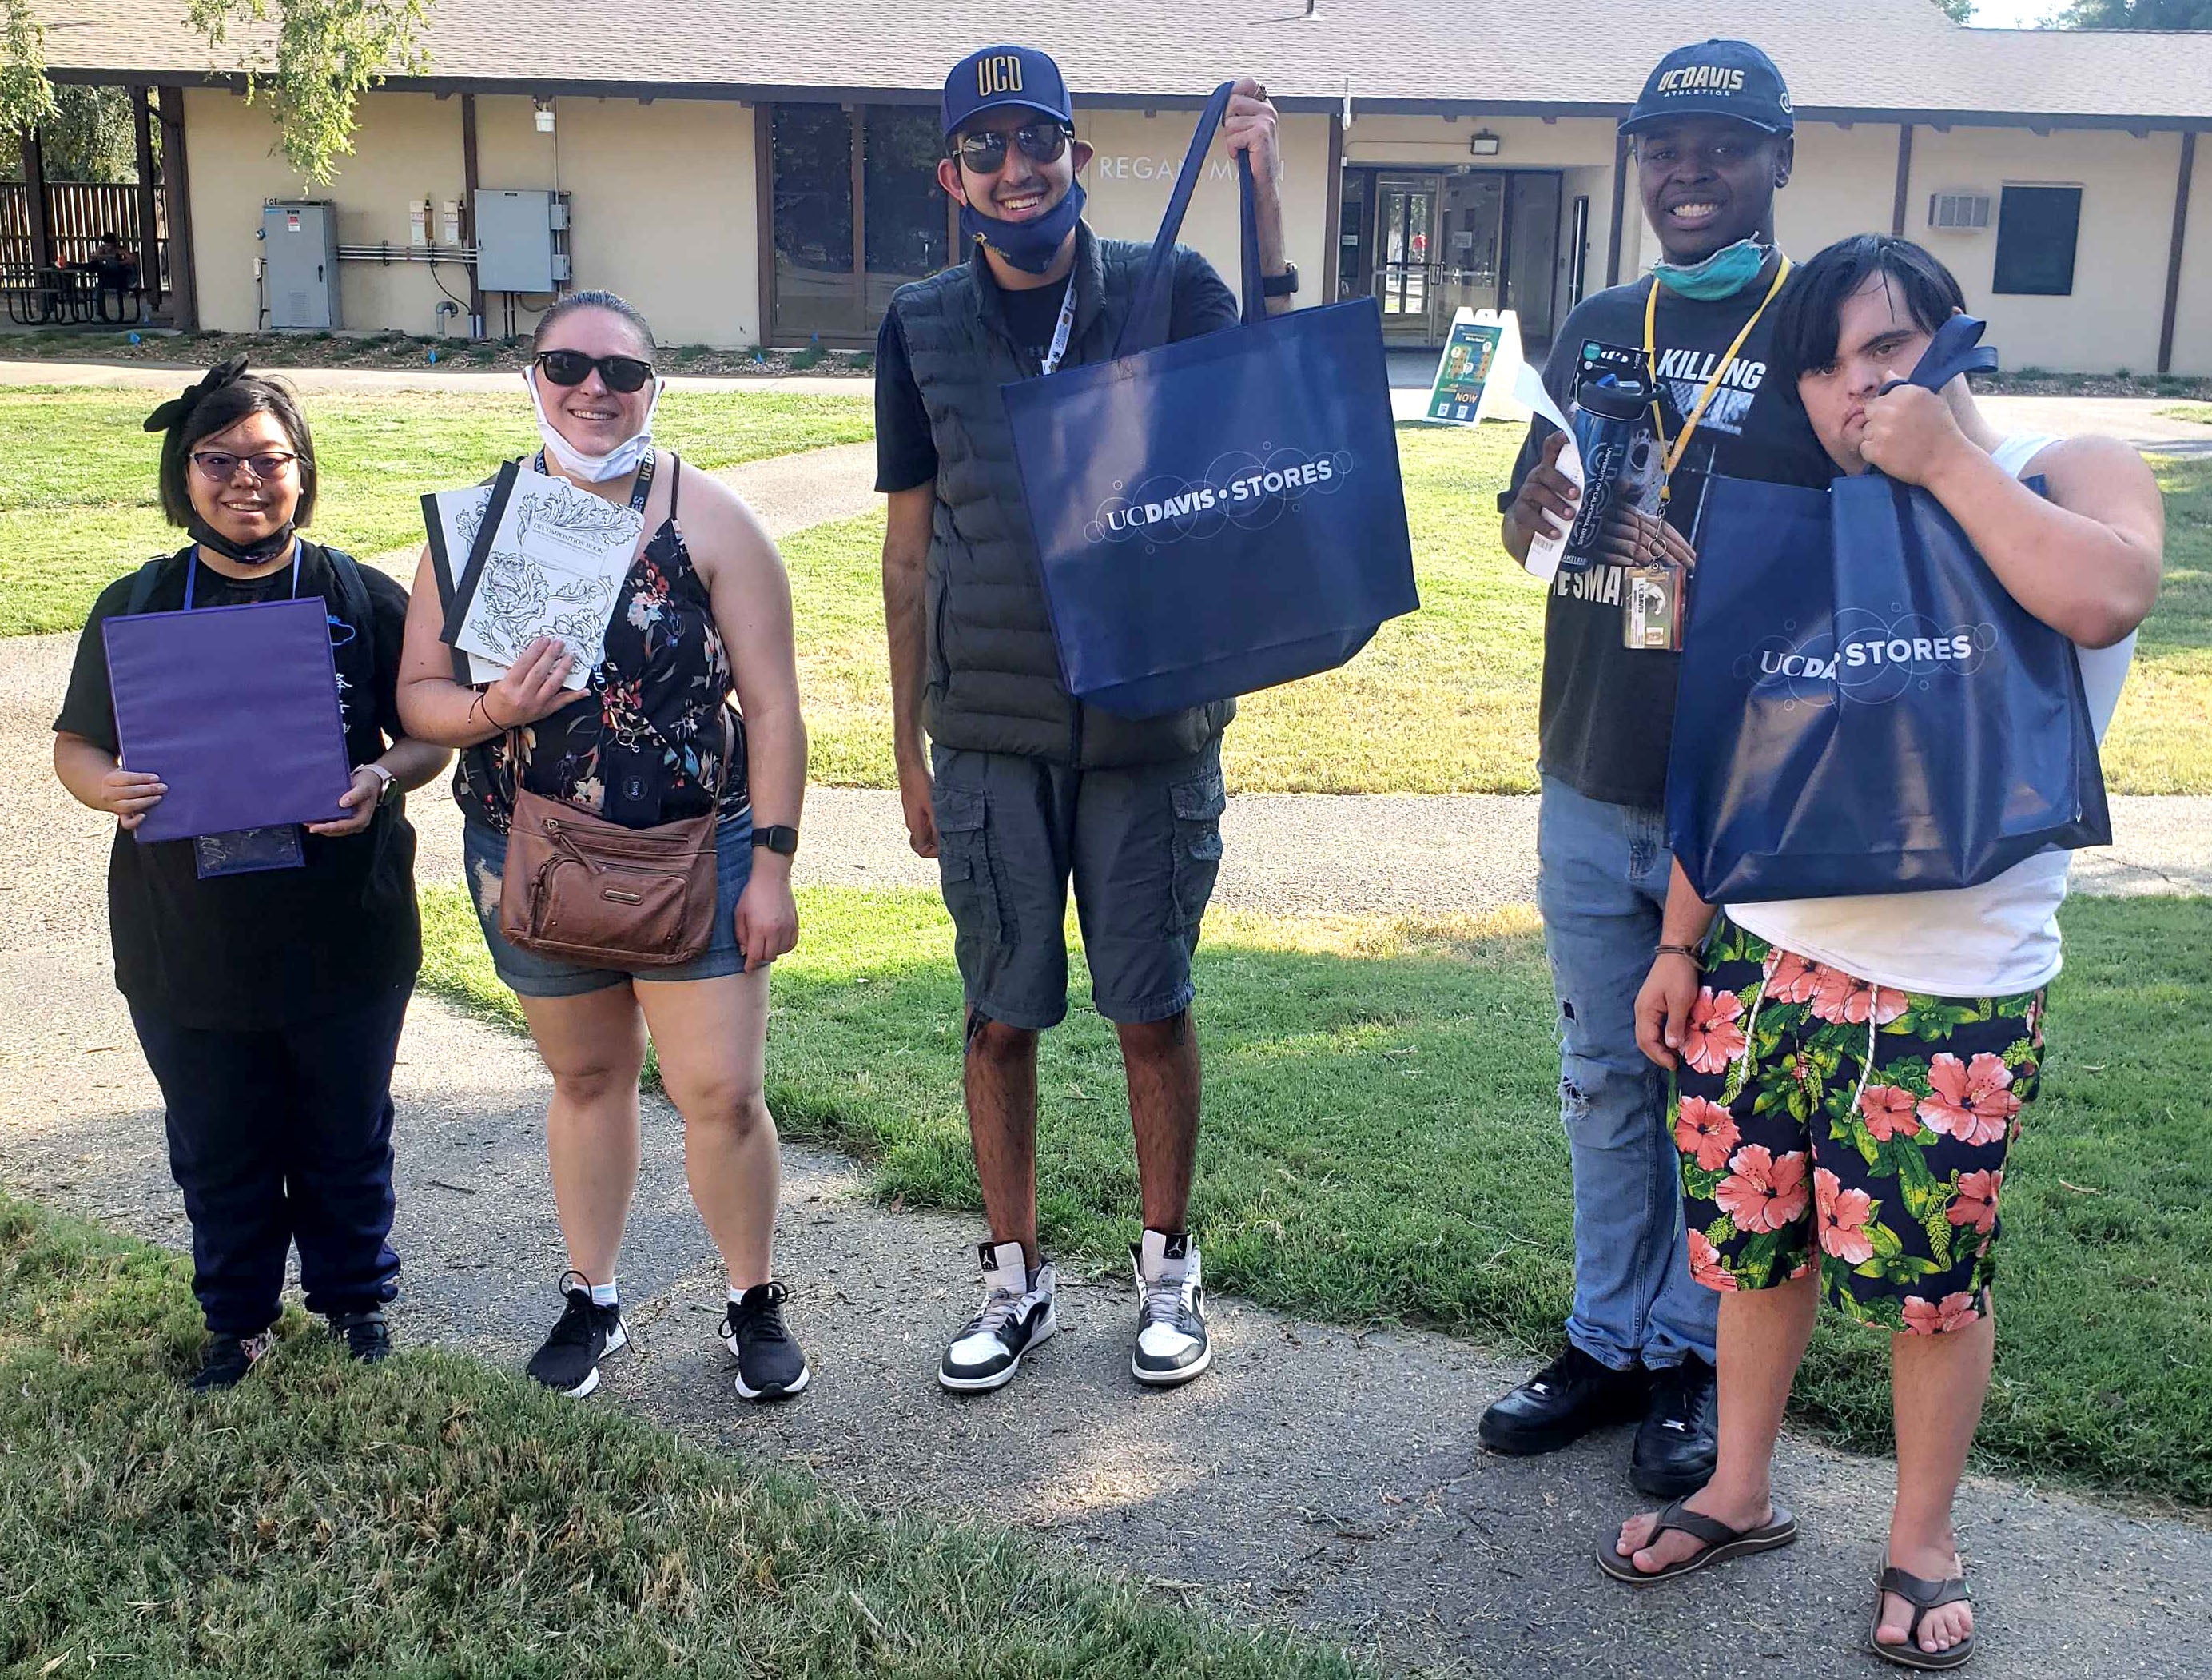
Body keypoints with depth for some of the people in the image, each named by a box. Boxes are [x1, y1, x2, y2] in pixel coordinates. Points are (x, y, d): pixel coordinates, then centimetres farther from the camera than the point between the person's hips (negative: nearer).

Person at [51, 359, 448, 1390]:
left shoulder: (367, 600, -3)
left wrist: (381, 780, -21)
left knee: (346, 1140, 15)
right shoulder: (133, 608, 1)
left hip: (343, 943, -1)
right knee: (219, 1151, 15)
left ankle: (356, 1297, 38)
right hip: (186, 948, 1)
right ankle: (237, 1315, 38)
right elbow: (74, 743, 7)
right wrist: (108, 788, -16)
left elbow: (431, 733, 1)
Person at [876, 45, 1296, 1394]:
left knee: (1154, 1008, 8)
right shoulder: (923, 328, 4)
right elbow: (912, 547, 7)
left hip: (1152, 725, -1)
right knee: (1003, 1016, 9)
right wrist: (909, 745, 7)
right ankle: (1018, 1278, 26)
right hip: (989, 737, 2)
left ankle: (1169, 1268, 26)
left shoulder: (1164, 293, 0)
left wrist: (1266, 199, -23)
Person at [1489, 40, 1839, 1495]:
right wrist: (1544, 505, -8)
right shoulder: (1599, 330, 10)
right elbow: (1525, 528, 15)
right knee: (1606, 1081, 16)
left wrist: (1717, 571, -24)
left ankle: (1698, 1357, 25)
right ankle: (1609, 1341, 31)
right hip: (1591, 788, 5)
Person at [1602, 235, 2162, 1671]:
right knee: (1753, 1238, 13)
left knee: (1930, 1280, 6)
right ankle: (1742, 1492, 34)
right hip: (1764, 954, 4)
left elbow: (2104, 595, -28)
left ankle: (1924, 1540, 28)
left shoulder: (2069, 474, -3)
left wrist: (1948, 463, -18)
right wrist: (1681, 945, 12)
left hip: (1951, 991, -4)